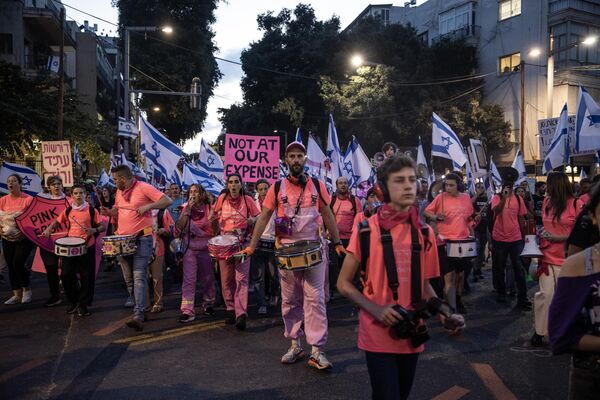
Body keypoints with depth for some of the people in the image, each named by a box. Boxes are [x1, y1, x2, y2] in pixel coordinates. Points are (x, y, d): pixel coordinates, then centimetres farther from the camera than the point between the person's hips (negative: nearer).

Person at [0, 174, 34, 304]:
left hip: (24, 238, -5)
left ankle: (27, 289, 12)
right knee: (11, 266, 8)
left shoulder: (28, 199, -10)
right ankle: (17, 294, 20)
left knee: (18, 264, -12)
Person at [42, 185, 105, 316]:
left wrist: (94, 230, -21)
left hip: (87, 247, -3)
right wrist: (49, 229, 0)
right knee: (66, 274, 0)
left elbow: (102, 226, -1)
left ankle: (83, 304, 15)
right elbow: (57, 221, 20)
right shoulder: (68, 210, 7)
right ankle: (73, 301, 20)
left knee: (86, 276, 0)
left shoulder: (91, 210, -1)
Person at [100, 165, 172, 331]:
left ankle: (138, 316, -21)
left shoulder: (143, 188, -8)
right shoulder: (119, 192, 13)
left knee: (139, 277, -15)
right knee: (129, 278, 13)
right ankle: (137, 307, 28)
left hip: (141, 238, -8)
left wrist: (148, 206, -24)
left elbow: (167, 201, -13)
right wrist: (109, 212, 4)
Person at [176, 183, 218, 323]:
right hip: (189, 247, 0)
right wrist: (188, 210, -15)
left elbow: (216, 231, -7)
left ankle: (208, 304, 33)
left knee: (208, 278, 12)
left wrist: (213, 220, -26)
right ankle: (187, 311, -5)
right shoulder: (186, 208, 3)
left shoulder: (209, 208, -3)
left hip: (206, 247, 0)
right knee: (189, 279, -6)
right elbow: (179, 227, -9)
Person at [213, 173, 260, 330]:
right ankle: (230, 310, 19)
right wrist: (214, 215, -4)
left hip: (243, 243, -3)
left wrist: (252, 220, -15)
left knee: (241, 278, -11)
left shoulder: (247, 199, 1)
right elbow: (213, 218, 19)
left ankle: (241, 313, -15)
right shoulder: (222, 198, 7)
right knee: (226, 279, 6)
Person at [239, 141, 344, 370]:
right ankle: (295, 345, 23)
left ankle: (316, 350, 0)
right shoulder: (277, 188, 3)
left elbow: (328, 215, 8)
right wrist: (251, 246, -2)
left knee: (315, 299, -4)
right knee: (289, 300, 9)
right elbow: (264, 217, 4)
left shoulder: (317, 186, 3)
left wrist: (337, 243, 5)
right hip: (286, 251, 1)